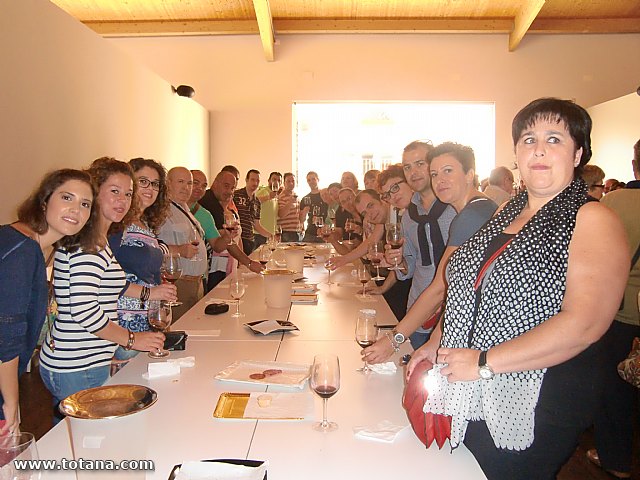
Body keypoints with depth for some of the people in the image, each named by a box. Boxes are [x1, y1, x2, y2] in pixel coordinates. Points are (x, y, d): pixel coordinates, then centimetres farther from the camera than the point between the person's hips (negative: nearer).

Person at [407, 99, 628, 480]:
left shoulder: (593, 220, -12)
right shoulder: (508, 213, 10)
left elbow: (584, 324, -23)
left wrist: (485, 362, -22)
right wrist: (437, 344, 7)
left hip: (538, 410, -6)